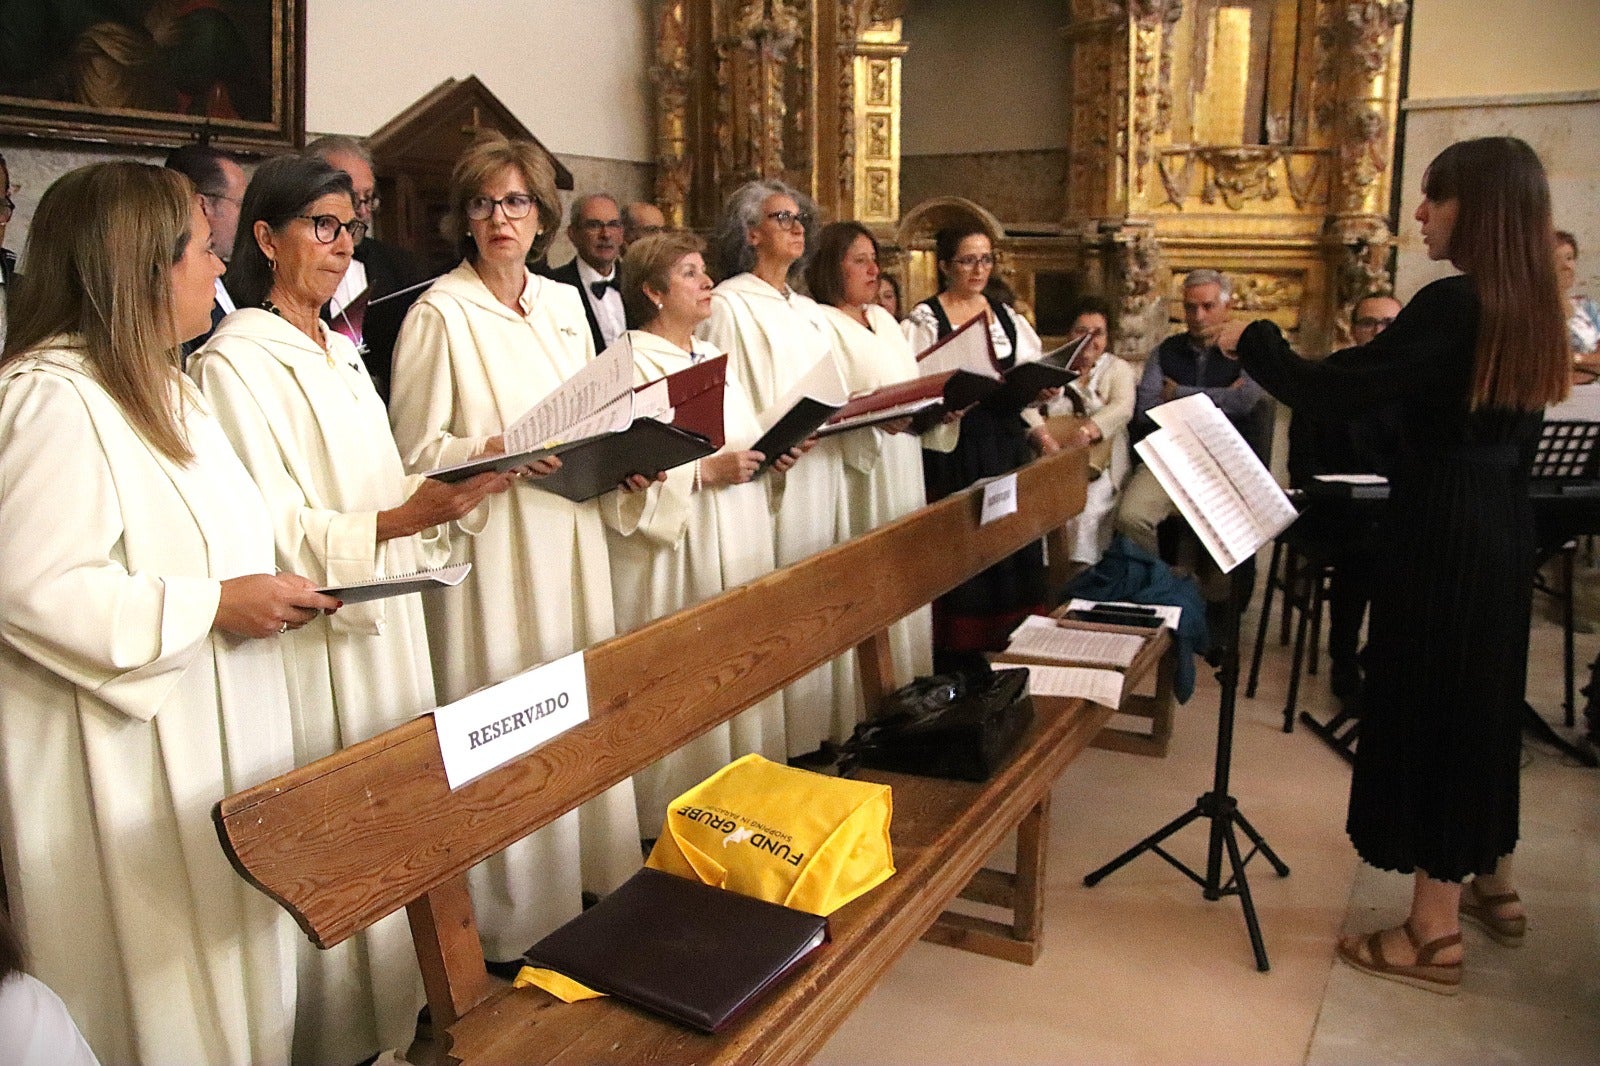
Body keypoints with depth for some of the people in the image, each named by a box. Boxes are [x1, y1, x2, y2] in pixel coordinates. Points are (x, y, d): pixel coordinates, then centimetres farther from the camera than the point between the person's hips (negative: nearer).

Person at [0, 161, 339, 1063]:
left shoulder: (158, 385, 14)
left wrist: (268, 589, 8)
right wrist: (213, 606, -21)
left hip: (213, 743, 9)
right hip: (129, 764, -9)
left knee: (232, 972, 19)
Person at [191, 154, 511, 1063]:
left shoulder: (342, 353, 14)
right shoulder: (236, 361, -12)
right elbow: (275, 531, -18)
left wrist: (461, 485, 0)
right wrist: (405, 519, -29)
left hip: (386, 622, 8)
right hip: (316, 640, -8)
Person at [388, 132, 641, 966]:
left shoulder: (564, 304, 12)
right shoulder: (441, 312, -6)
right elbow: (415, 448, -8)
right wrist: (496, 451, -24)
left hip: (570, 537, 6)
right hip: (492, 545, -6)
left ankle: (593, 878, 29)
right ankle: (512, 915, 14)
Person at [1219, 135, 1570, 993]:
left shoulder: (1454, 304, -20)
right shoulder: (1530, 309, 8)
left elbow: (1331, 392, -23)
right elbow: (1515, 437, 15)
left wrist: (1252, 340, -7)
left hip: (1442, 531, -9)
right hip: (1502, 528, 9)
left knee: (1430, 703, -1)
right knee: (1481, 698, 20)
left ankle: (1434, 931, 10)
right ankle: (1490, 883, 37)